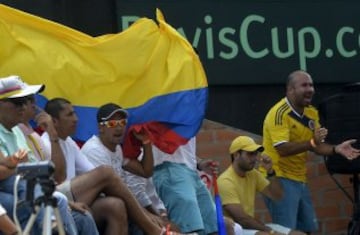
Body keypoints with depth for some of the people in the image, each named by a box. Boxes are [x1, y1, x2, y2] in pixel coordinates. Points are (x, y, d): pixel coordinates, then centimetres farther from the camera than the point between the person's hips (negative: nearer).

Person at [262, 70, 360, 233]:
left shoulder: (311, 112, 7)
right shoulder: (279, 113, -18)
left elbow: (317, 146, 9)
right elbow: (282, 149, -27)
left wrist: (336, 149, -10)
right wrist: (311, 142, -35)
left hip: (299, 179, 9)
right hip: (279, 179, -9)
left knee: (308, 228, 15)